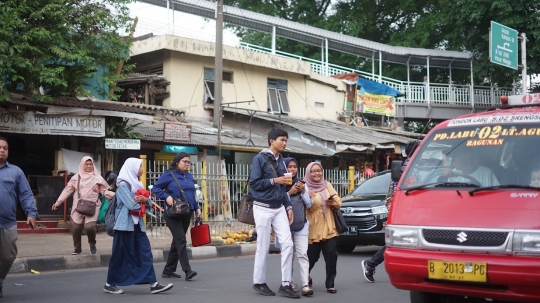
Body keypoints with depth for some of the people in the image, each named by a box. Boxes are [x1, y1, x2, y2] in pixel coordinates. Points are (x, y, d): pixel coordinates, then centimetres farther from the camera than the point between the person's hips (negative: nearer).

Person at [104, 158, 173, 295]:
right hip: (125, 224, -8)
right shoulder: (123, 185, -10)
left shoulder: (136, 183, 15)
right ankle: (109, 284, 12)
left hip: (137, 224, 8)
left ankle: (153, 284, -3)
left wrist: (145, 200, -13)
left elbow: (149, 202, 10)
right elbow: (131, 205, -20)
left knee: (145, 253, 0)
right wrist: (142, 201, -1)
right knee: (120, 255, 0)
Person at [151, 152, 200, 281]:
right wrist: (167, 197, -19)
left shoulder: (189, 176, 12)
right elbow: (155, 188, -5)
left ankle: (168, 270, 19)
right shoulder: (169, 174, -5)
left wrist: (197, 208, 10)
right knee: (181, 239, -16)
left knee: (177, 241, 10)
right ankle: (187, 270, -20)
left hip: (187, 213, 7)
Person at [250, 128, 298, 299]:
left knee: (287, 243, -2)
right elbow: (254, 183, -13)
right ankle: (259, 282, 15)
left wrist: (288, 206, 8)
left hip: (279, 208, 6)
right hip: (263, 208, -6)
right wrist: (274, 181, -16)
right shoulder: (260, 158, -8)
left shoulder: (281, 161, 12)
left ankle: (285, 284, 3)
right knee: (263, 247, 0)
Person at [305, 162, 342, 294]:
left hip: (329, 228, 3)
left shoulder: (327, 185, 11)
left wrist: (332, 200, -13)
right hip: (313, 229, -3)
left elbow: (339, 204, 8)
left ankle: (330, 284, 4)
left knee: (331, 255, -5)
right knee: (312, 257, 5)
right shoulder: (305, 187, -2)